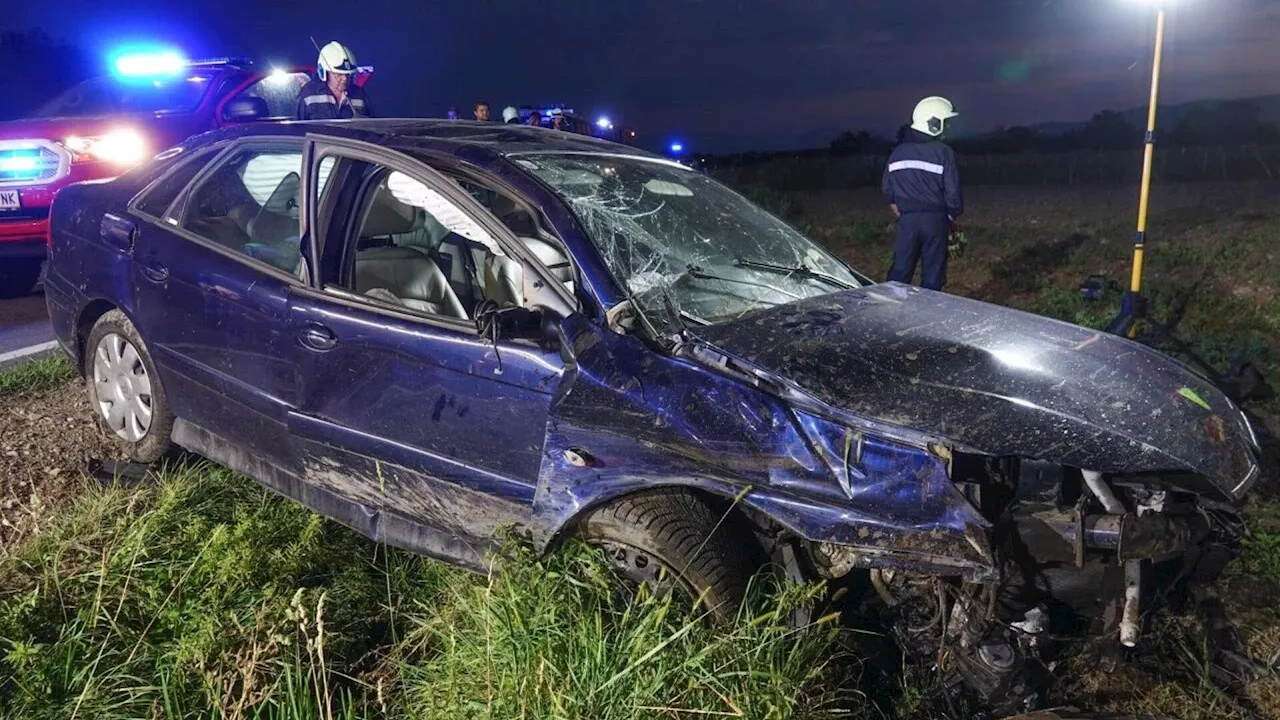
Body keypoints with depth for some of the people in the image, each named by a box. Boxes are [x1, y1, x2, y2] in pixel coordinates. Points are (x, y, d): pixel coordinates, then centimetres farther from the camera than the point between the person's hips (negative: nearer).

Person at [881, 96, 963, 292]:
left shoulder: (898, 152, 8)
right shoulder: (943, 152, -8)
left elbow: (888, 191, 12)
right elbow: (952, 192, -9)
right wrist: (952, 220, 6)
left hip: (907, 220, 4)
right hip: (935, 219, -4)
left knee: (900, 271, 7)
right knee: (932, 275, 5)